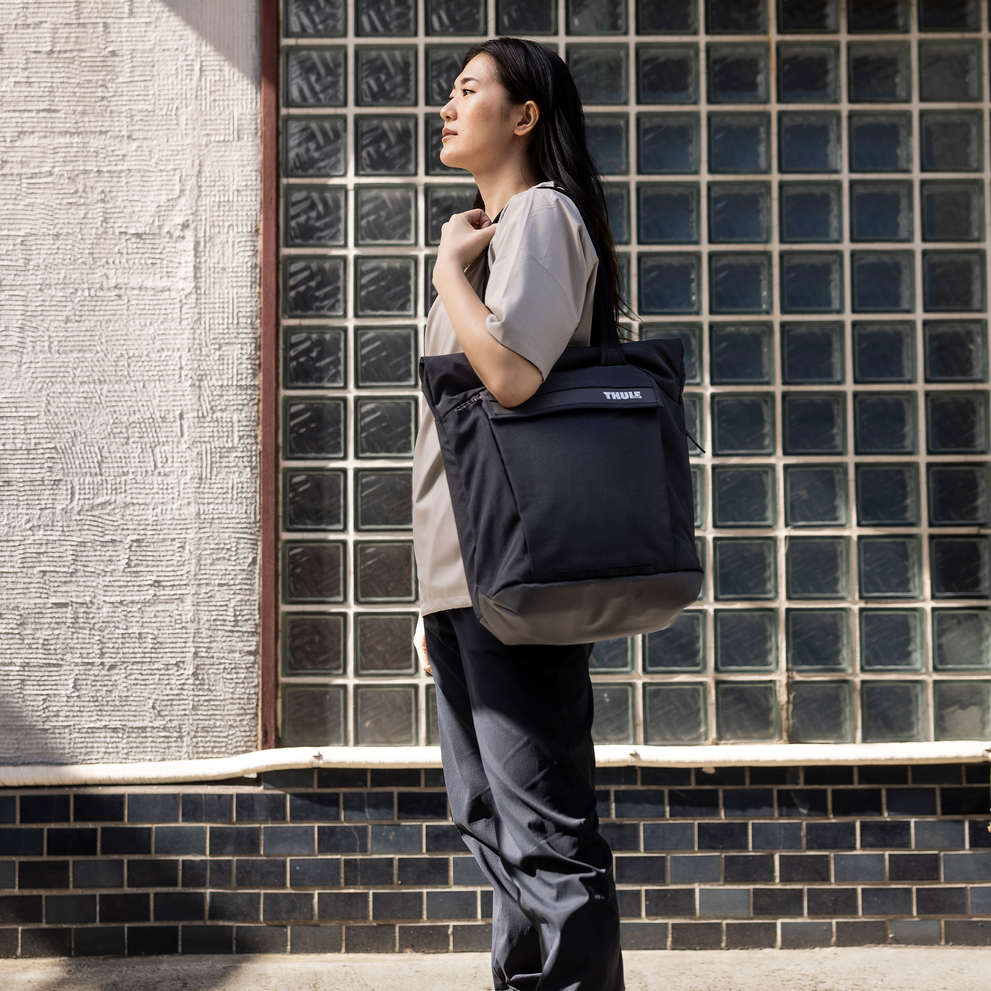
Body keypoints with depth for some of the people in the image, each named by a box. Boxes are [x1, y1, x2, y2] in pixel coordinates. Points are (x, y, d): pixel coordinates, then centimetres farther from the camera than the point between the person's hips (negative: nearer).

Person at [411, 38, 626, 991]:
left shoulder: (540, 213, -4)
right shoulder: (490, 232, 24)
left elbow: (511, 374, -24)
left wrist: (448, 271, -6)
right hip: (463, 577, 10)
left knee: (543, 832, -7)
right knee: (493, 821, 15)